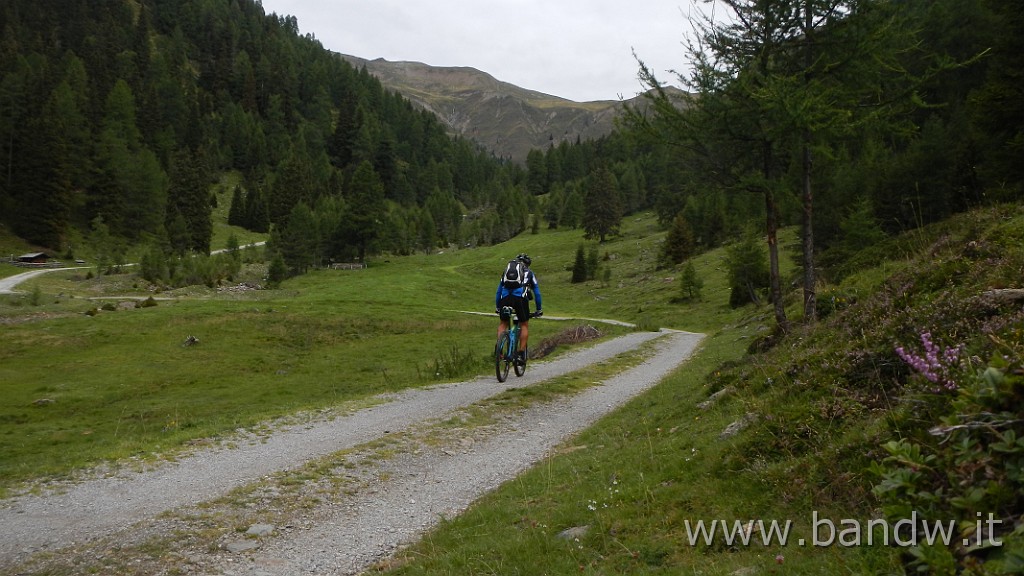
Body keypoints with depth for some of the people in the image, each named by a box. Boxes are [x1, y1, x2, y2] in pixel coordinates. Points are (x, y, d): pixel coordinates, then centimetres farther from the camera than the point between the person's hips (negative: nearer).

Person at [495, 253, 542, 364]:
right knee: (524, 325, 14)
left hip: (505, 298, 2)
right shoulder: (529, 273, 26)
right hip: (520, 298, -2)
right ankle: (521, 353, 5)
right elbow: (537, 293, 27)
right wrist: (539, 310, 34)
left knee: (502, 324, 19)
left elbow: (498, 291, 33)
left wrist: (497, 307, 40)